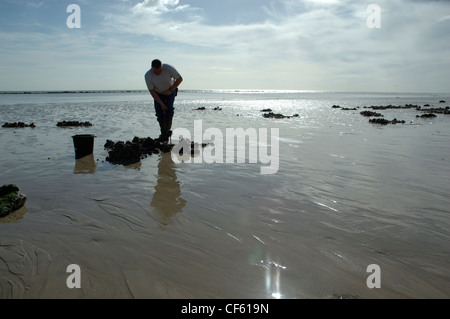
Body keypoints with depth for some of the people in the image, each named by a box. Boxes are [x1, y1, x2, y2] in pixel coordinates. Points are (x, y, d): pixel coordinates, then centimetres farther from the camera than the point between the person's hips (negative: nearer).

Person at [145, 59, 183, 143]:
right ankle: (164, 134, 3)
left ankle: (167, 130, -17)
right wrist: (161, 103, -24)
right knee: (160, 113, -9)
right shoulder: (148, 75, -25)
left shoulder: (168, 68, -29)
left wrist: (171, 90, -20)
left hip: (170, 91, -1)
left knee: (169, 108, -23)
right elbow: (152, 91, -20)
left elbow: (180, 79, -17)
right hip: (158, 94, 1)